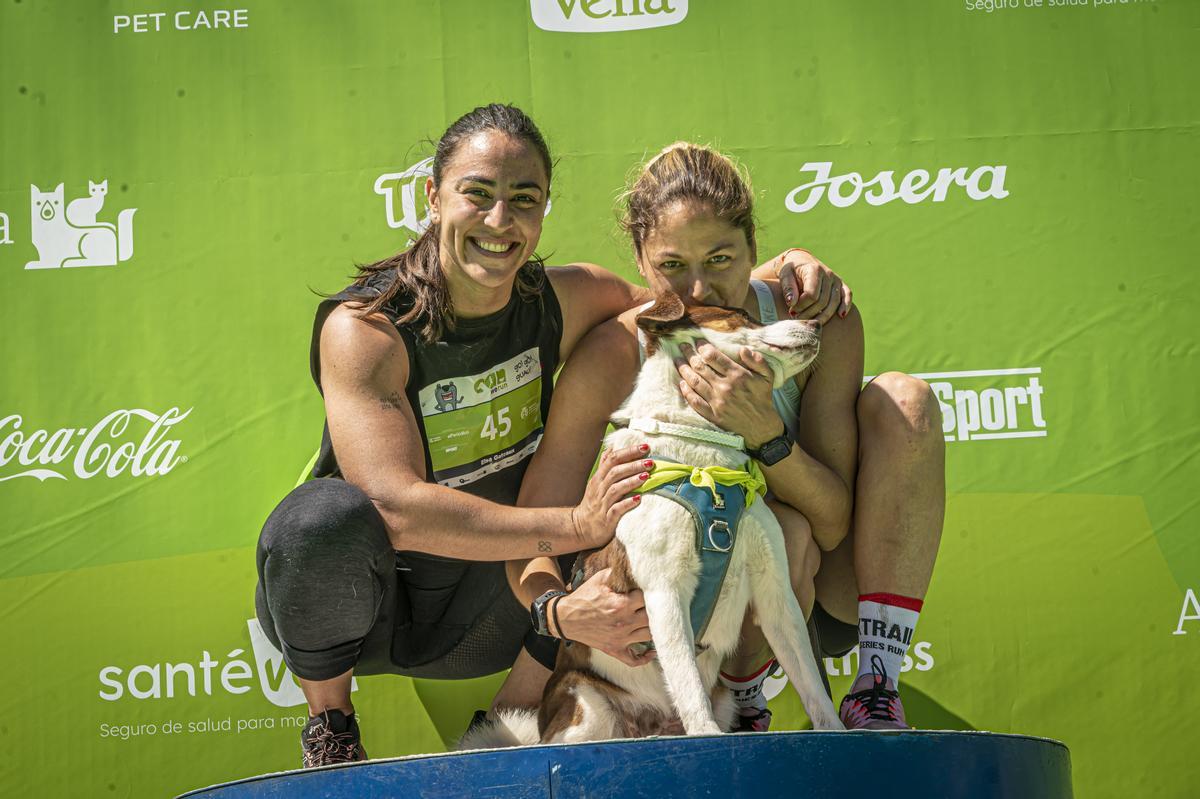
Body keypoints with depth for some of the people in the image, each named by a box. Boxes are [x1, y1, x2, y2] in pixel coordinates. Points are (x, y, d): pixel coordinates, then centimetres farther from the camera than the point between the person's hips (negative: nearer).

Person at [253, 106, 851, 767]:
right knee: (327, 515, -38)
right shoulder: (363, 328, -23)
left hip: (475, 625, 4)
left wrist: (790, 267, -15)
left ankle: (511, 715, -1)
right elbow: (396, 509, -33)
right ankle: (329, 723, -7)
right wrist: (577, 525, -37)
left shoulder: (566, 301, -7)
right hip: (359, 607, -4)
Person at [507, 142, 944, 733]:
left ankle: (877, 689, -16)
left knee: (901, 400, -20)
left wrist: (765, 432, -37)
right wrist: (558, 610, -42)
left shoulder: (819, 324, -16)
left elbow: (836, 524, -18)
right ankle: (736, 704, -4)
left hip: (832, 605, 3)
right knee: (782, 532, -37)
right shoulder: (611, 360, -19)